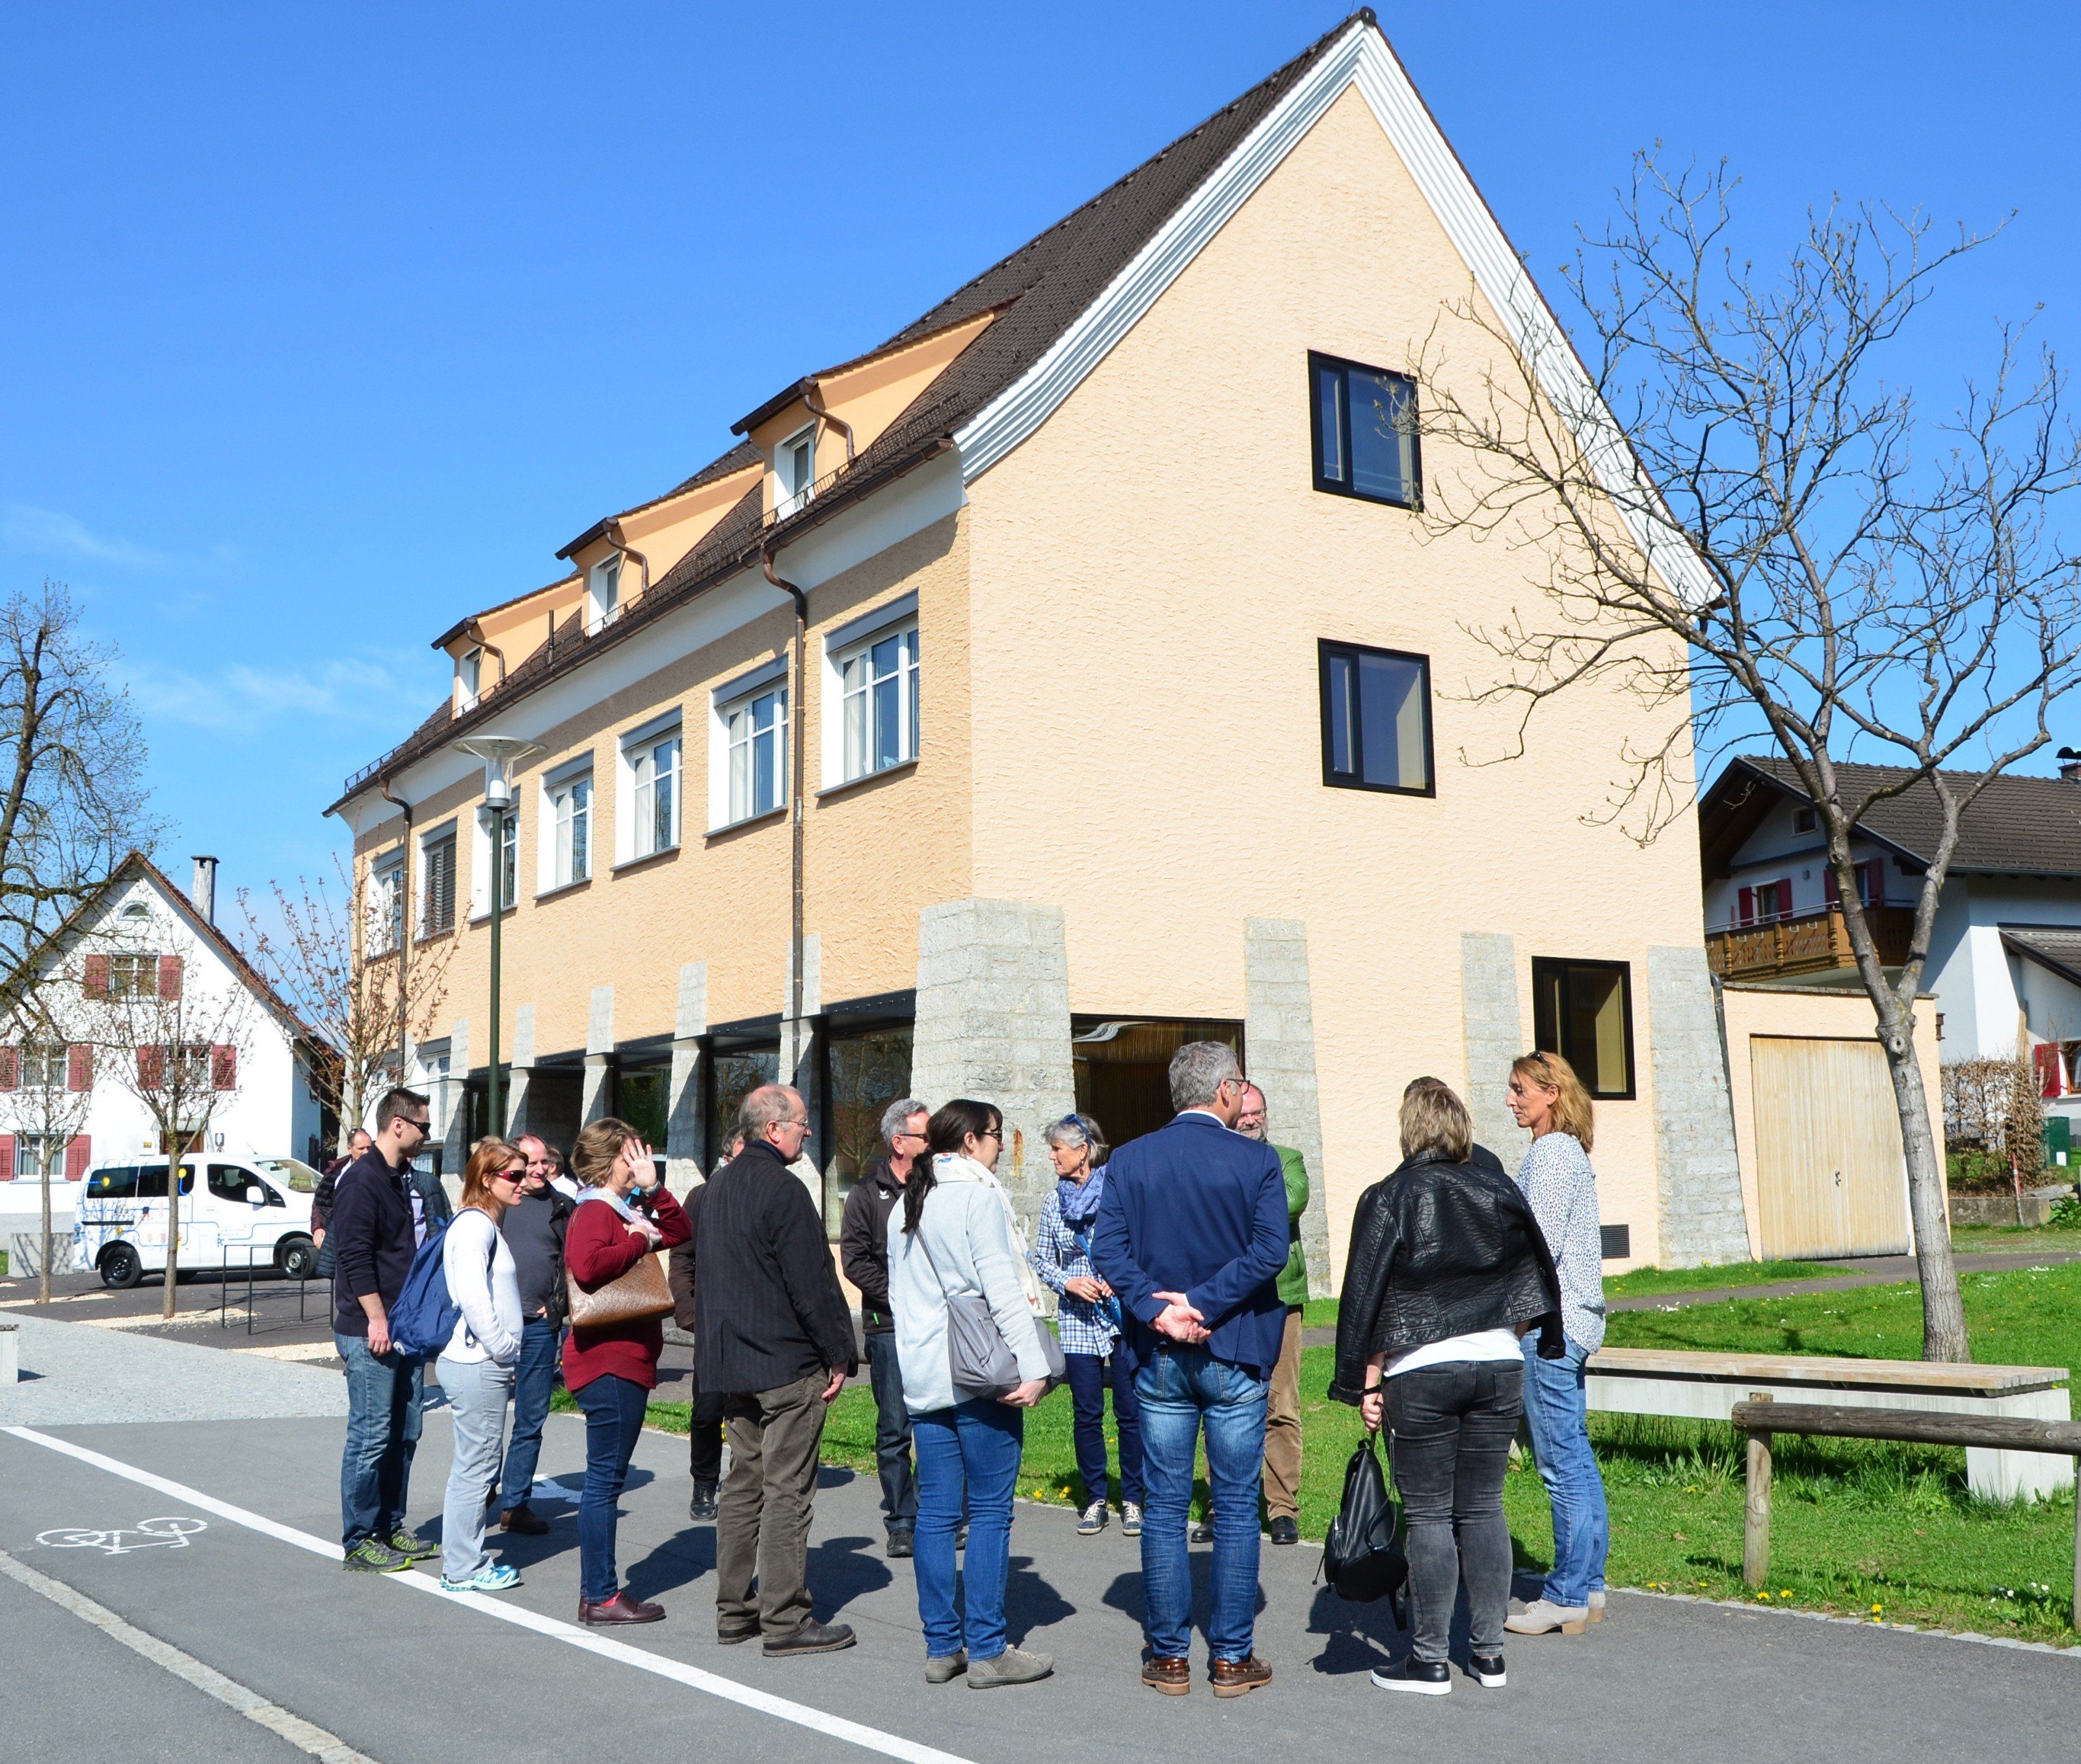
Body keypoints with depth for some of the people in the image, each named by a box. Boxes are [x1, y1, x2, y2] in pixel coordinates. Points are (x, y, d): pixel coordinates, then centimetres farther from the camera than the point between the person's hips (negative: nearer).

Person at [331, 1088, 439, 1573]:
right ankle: (359, 1543, 4)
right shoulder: (360, 1181, -13)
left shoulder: (396, 1179, 16)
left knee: (404, 1432, 13)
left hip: (404, 1329, 9)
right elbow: (354, 1256, -20)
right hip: (369, 1332, -9)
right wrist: (377, 1318, -21)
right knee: (371, 1436, -4)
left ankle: (389, 1528, 22)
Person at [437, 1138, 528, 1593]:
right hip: (477, 1367, -10)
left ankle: (466, 1561, 24)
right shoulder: (475, 1226, -14)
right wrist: (502, 1348, -17)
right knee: (475, 1467, -3)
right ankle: (462, 1570, 5)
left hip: (486, 1365, 10)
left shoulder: (489, 1225, 17)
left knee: (474, 1467, 15)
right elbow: (472, 1297, -25)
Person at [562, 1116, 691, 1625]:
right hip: (609, 1362, -11)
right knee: (605, 1478, -5)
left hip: (627, 1361, 11)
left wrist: (652, 1190, 5)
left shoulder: (624, 1210, 18)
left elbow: (680, 1232, 17)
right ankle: (599, 1597, 1)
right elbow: (587, 1265, -32)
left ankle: (599, 1591, 21)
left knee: (607, 1478, 14)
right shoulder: (594, 1211, -13)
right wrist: (639, 1241, -19)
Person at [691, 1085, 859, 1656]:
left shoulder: (717, 1186, 12)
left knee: (743, 1483, 15)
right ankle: (785, 1622, 0)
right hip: (788, 1363, -9)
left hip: (732, 1363, 9)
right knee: (787, 1491, -4)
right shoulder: (782, 1189, -16)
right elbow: (813, 1282, -17)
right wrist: (839, 1356, -9)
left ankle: (733, 1610, 20)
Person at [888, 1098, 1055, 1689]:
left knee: (936, 1511, 9)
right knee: (990, 1511, -2)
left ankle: (942, 1647, 13)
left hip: (922, 1378, 7)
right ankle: (987, 1650, 1)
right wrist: (1033, 1367, -17)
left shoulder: (906, 1205, 16)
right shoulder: (978, 1196, -9)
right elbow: (1002, 1286, -16)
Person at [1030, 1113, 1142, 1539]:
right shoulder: (1054, 1202, 8)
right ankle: (1095, 1499, 17)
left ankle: (1132, 1499, 13)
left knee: (1131, 1410, 0)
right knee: (1087, 1414, 4)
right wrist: (1068, 1282, -5)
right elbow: (1041, 1260, 13)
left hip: (1124, 1316, -3)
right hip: (1077, 1320, 3)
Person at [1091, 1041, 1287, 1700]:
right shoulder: (1256, 1161, -6)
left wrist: (1158, 1310, -12)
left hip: (1160, 1358, 2)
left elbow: (1109, 1250, -7)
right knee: (1236, 1508, 6)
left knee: (1165, 1509, 8)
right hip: (1236, 1355, -2)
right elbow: (1269, 1249, -16)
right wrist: (1201, 1305, -15)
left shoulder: (1129, 1160, 1)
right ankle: (1232, 1658, 10)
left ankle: (1168, 1656, 13)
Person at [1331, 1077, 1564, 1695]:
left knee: (1429, 1515, 3)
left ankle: (1429, 1660, 8)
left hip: (1422, 1373, -4)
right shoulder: (1499, 1192, 5)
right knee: (1484, 1509, 11)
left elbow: (1368, 1300, -8)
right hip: (1500, 1368, 4)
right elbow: (1537, 1286, 10)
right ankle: (1488, 1652, 16)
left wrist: (1368, 1384, -4)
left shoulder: (1387, 1199, -6)